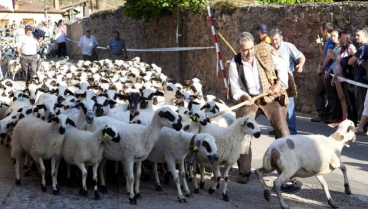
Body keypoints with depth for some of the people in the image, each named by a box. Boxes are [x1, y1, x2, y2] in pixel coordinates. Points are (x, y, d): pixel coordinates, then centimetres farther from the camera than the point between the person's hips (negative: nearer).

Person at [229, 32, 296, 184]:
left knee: (282, 130, -4)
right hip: (248, 98, 0)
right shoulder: (235, 64, -11)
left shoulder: (264, 53, -12)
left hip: (270, 95, 0)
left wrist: (279, 84, -9)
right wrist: (244, 97, -24)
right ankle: (244, 172, 4)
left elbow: (282, 66, 2)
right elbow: (236, 90, -4)